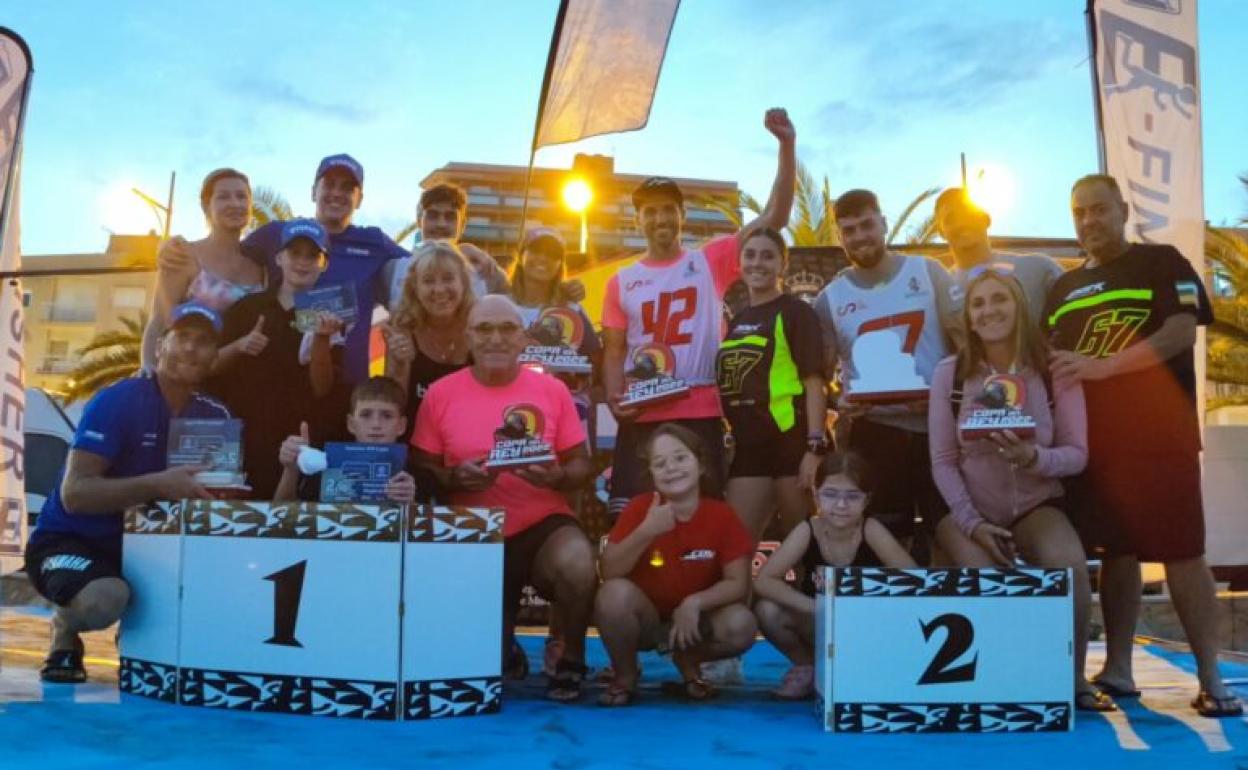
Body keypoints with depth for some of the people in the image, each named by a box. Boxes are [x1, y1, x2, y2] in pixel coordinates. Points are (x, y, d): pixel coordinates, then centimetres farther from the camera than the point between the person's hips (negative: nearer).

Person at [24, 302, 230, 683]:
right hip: (67, 540, -5)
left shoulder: (213, 416, 0)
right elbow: (73, 493, -26)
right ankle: (65, 629, 2)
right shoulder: (117, 401, -18)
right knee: (105, 597, -37)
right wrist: (158, 485, -37)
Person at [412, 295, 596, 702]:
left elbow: (581, 463, 1)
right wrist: (454, 478, -21)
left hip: (542, 522, -1)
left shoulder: (552, 390, -2)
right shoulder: (440, 393, -3)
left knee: (577, 564, -36)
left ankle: (571, 659, -6)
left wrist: (556, 476, -21)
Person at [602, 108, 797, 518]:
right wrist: (613, 397, -9)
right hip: (641, 418, 2)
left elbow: (775, 217, -2)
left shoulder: (710, 262, 5)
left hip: (700, 414, -1)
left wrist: (787, 146, -10)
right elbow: (614, 353, 11)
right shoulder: (621, 282, 11)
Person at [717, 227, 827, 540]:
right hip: (748, 444, 6)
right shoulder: (736, 321, 17)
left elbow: (813, 381, -9)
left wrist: (815, 446, -17)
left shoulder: (795, 312, -2)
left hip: (791, 439, -6)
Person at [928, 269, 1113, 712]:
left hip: (1036, 505, 1)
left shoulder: (1055, 371, -5)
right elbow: (942, 462, -5)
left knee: (1070, 566, -29)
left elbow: (1076, 454, -6)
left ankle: (1074, 677, -5)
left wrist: (1033, 457, -28)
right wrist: (971, 522, -17)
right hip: (968, 510, 0)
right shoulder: (950, 373, -6)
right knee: (984, 579, -30)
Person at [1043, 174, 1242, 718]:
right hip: (1092, 439, 5)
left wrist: (1101, 366, -22)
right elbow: (1048, 359, 21)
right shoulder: (1064, 287, 17)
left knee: (1182, 551, -6)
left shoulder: (1162, 263, 2)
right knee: (1115, 550, 8)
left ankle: (1211, 679, -1)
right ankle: (1117, 669, 13)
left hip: (1159, 432, -5)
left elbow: (1182, 330, -12)